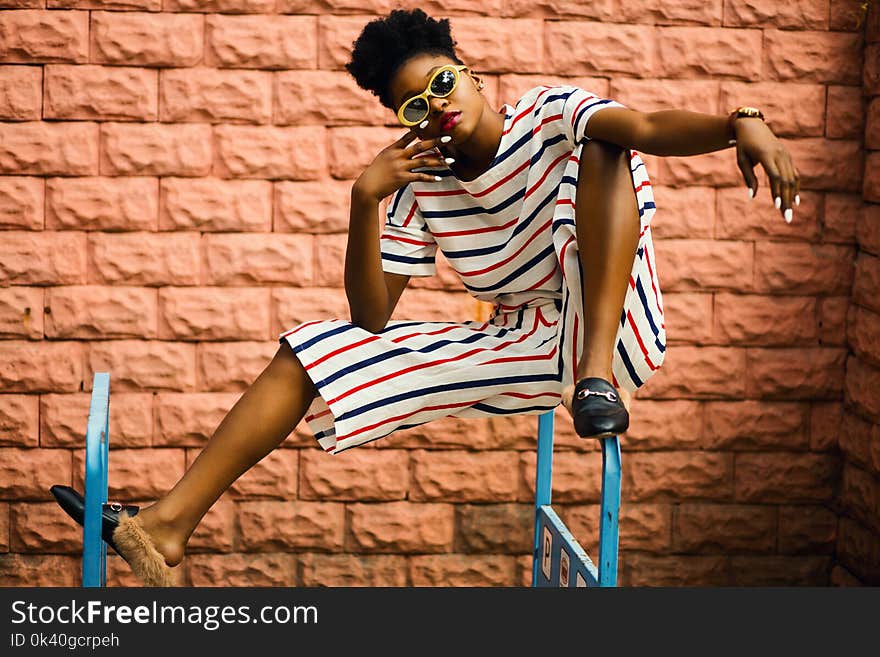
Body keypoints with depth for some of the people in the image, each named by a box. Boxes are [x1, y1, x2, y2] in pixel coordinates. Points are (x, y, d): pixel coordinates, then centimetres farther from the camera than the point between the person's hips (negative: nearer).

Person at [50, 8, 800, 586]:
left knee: (599, 145, -26)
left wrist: (741, 125, -51)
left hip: (613, 330, -5)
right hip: (521, 350, 5)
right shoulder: (424, 189, 3)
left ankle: (599, 378, -34)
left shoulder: (549, 115, -8)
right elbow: (371, 316, -2)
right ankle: (168, 525, -4)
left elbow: (647, 125, -29)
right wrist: (366, 199, -15)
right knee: (313, 349, -2)